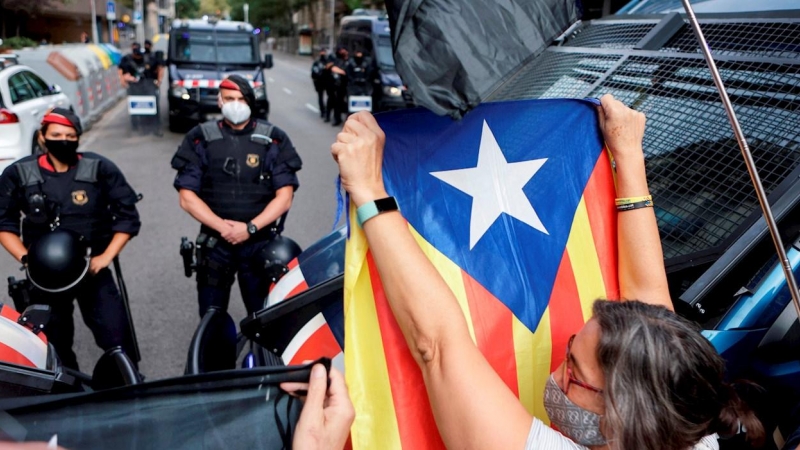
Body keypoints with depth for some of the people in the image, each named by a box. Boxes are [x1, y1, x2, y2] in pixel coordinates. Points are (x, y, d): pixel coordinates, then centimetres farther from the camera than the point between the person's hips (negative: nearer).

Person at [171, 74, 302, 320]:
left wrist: (250, 227, -15)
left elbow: (284, 197, -3)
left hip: (260, 242, 0)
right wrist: (222, 226, -15)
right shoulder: (201, 139, 1)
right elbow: (187, 196, -2)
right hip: (214, 242, 1)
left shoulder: (273, 140, 0)